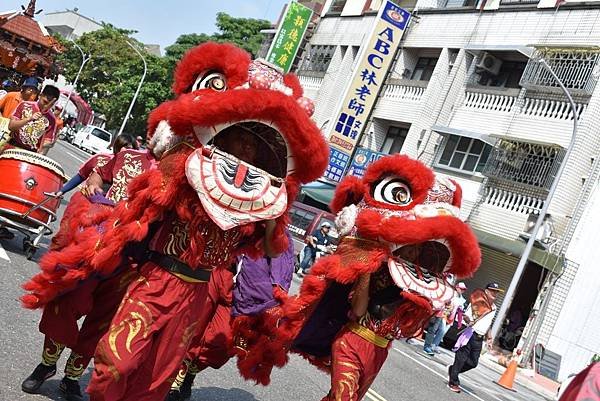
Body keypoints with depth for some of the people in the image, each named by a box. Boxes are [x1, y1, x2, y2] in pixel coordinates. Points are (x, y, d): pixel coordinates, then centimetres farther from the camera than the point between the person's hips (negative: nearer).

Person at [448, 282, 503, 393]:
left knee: (473, 362, 5)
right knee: (461, 358, -4)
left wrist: (488, 333, 19)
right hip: (471, 334, -7)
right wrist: (469, 321, -27)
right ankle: (453, 382, 7)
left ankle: (453, 370, 28)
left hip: (479, 339, 7)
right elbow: (466, 315, -7)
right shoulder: (477, 302, -6)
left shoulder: (493, 308, 15)